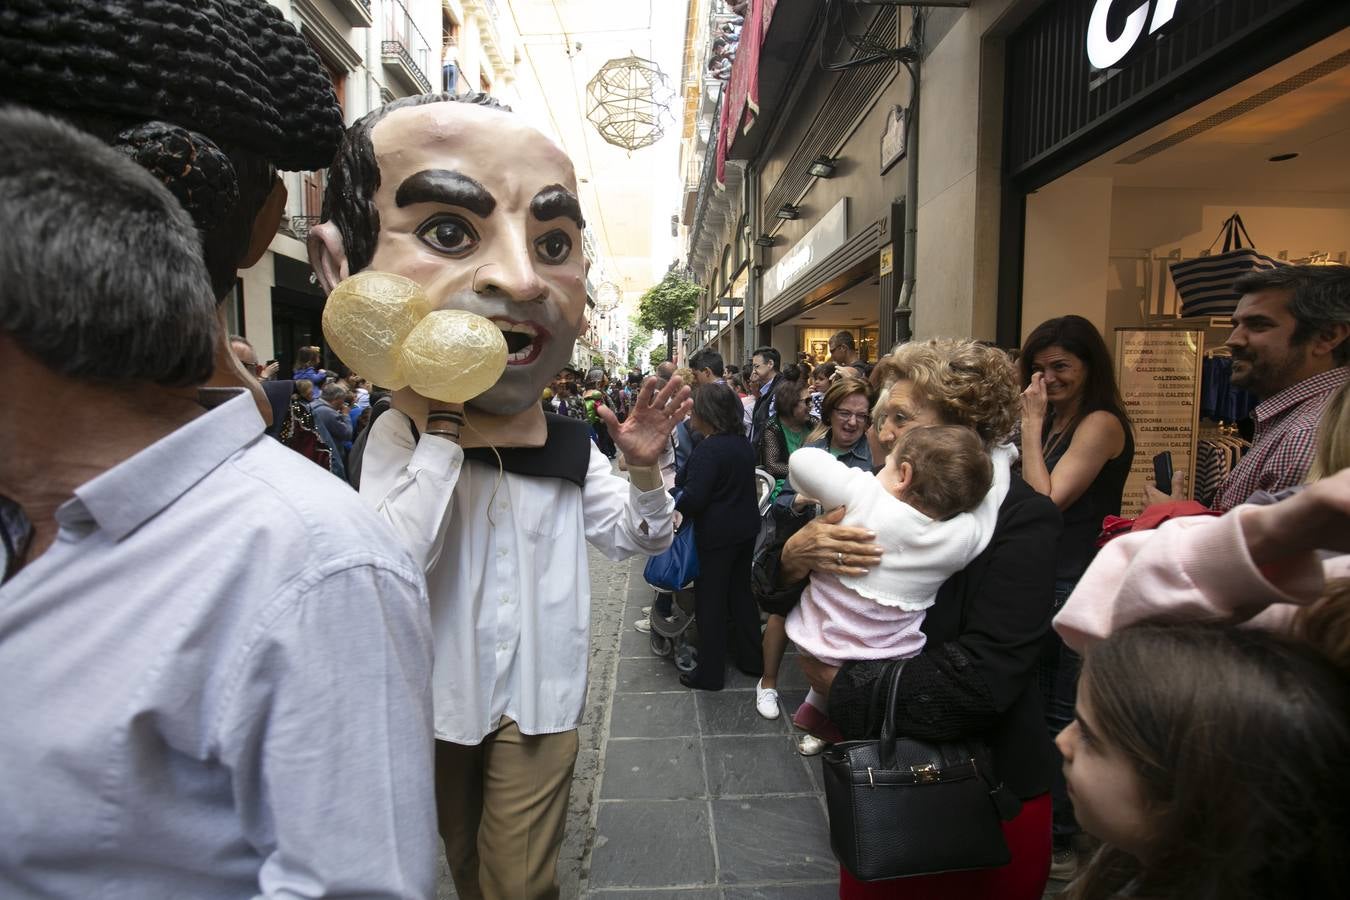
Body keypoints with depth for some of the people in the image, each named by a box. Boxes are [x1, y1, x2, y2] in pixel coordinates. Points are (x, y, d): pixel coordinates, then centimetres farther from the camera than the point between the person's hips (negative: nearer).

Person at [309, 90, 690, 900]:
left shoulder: (570, 444, -8)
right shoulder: (397, 434, -13)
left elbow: (638, 538, 1)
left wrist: (645, 470, -19)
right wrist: (442, 432, -27)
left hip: (540, 691, 0)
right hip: (441, 692, 1)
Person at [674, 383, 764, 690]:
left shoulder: (708, 449, -22)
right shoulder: (743, 442, 5)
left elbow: (693, 497, -27)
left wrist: (675, 511, -9)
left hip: (716, 534, -8)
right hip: (746, 527, 8)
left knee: (710, 600, 5)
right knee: (741, 592, 20)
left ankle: (709, 673, 16)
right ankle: (750, 658, 33)